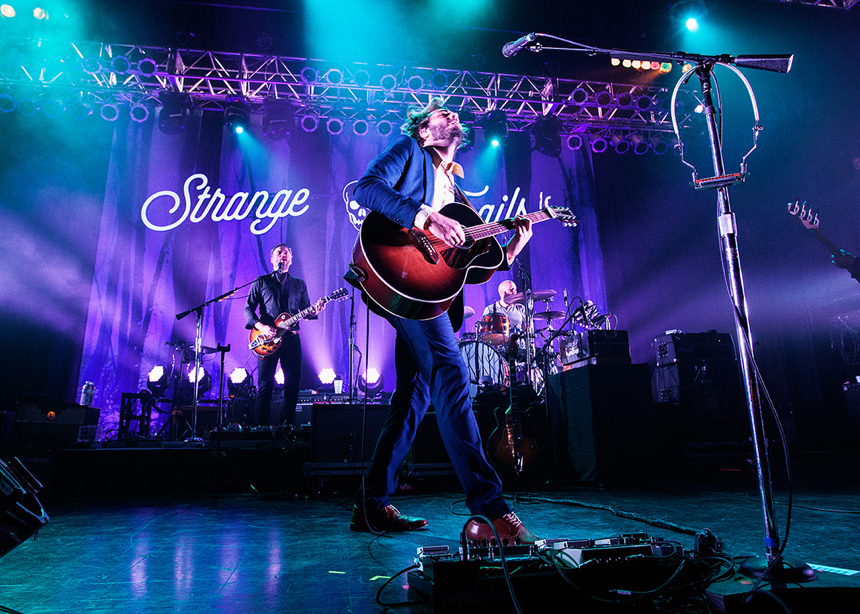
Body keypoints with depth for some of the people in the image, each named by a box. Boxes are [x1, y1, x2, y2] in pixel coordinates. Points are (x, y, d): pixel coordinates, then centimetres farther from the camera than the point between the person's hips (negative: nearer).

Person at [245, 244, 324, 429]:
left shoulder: (299, 285, 16)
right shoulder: (261, 282, 8)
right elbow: (248, 309, 5)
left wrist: (315, 311, -7)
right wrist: (260, 326, -12)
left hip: (291, 339, 3)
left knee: (293, 384, 2)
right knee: (265, 385, -4)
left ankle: (287, 426, 13)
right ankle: (260, 427, 3)